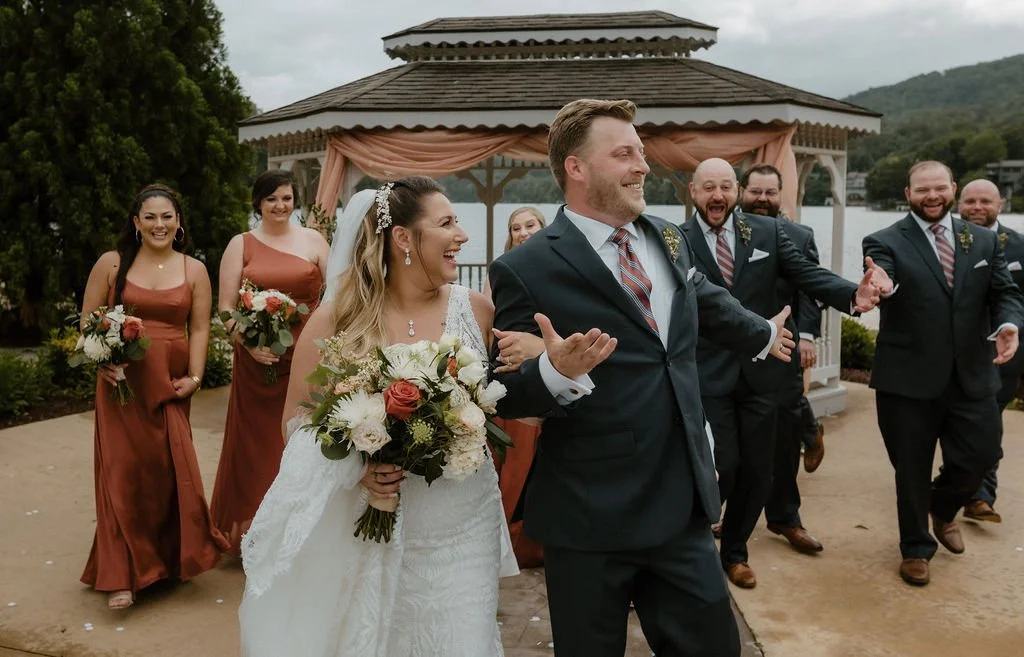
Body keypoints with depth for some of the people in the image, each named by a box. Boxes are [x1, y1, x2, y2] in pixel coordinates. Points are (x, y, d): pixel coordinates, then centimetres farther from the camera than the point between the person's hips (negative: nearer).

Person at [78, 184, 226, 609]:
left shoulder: (194, 270, 5)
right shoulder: (112, 264, 2)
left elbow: (199, 329, 4)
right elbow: (88, 320, 5)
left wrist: (194, 377, -5)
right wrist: (102, 360, -11)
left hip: (170, 382, 1)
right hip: (122, 380, -1)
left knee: (169, 470, 3)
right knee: (124, 470, -3)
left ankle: (167, 558, 23)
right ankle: (122, 574, 3)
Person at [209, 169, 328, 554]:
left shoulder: (313, 240, 8)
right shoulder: (241, 245, 6)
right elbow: (226, 307, 2)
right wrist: (248, 343, -14)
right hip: (257, 361, 0)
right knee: (256, 444, 7)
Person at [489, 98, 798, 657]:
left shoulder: (668, 240, 8)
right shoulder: (526, 270, -13)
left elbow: (709, 301, 28)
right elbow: (505, 397, -10)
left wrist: (763, 335, 44)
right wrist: (556, 372, -31)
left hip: (682, 507, 6)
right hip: (589, 521, -5)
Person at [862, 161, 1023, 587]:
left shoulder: (985, 241, 8)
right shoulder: (885, 242, -7)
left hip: (972, 376, 4)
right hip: (909, 378, -3)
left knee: (981, 457, 7)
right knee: (912, 469, 9)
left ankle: (943, 508, 41)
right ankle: (916, 549, 31)